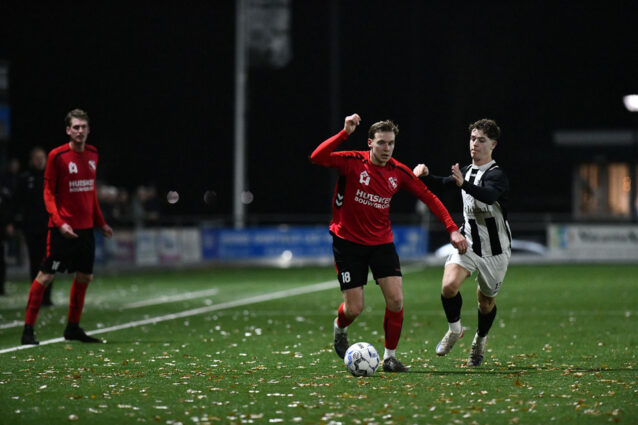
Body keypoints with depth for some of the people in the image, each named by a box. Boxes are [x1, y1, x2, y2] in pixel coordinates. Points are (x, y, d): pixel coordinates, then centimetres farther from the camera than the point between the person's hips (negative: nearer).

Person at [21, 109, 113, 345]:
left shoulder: (92, 155, 9)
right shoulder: (57, 156, -9)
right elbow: (48, 192, -8)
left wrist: (100, 222, 18)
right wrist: (59, 222, -20)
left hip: (86, 228, 6)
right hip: (63, 228, -6)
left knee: (84, 277, 10)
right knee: (46, 276, -7)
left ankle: (73, 328, 23)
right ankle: (28, 328, -3)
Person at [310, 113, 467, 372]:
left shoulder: (399, 172, -3)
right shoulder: (353, 162, -14)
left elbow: (429, 198, 4)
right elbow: (317, 158, -30)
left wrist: (452, 229, -4)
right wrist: (345, 133, -37)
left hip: (381, 242, 3)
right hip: (348, 241, -3)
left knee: (396, 300, -11)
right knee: (354, 308, -4)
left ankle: (390, 356, 6)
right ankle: (339, 329, 33)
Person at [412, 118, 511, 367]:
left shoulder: (496, 175, -17)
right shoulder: (467, 171, 6)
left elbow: (490, 196, -39)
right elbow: (444, 183, 24)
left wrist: (464, 184, -56)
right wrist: (426, 175, 2)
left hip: (495, 250, -4)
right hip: (468, 243, 4)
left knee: (486, 302, 9)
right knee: (449, 286, -20)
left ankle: (480, 340, 38)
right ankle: (454, 330, 4)